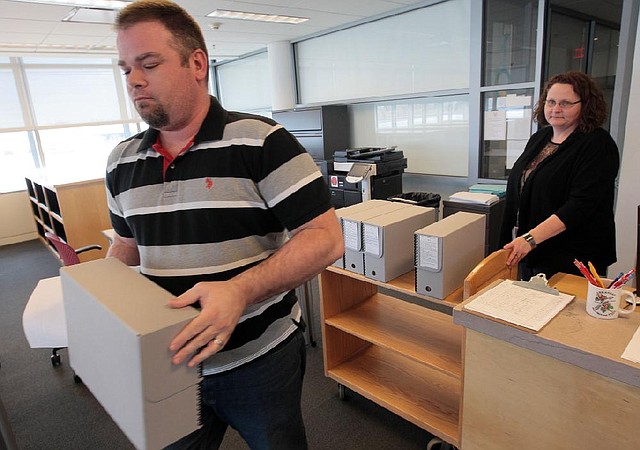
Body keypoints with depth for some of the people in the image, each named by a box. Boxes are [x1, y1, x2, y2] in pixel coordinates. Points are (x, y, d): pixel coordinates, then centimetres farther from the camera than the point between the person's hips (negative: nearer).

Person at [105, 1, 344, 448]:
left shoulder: (260, 142, -16)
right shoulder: (122, 162, 3)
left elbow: (325, 238, -20)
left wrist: (240, 291, -32)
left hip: (259, 360, -4)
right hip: (167, 362, 5)